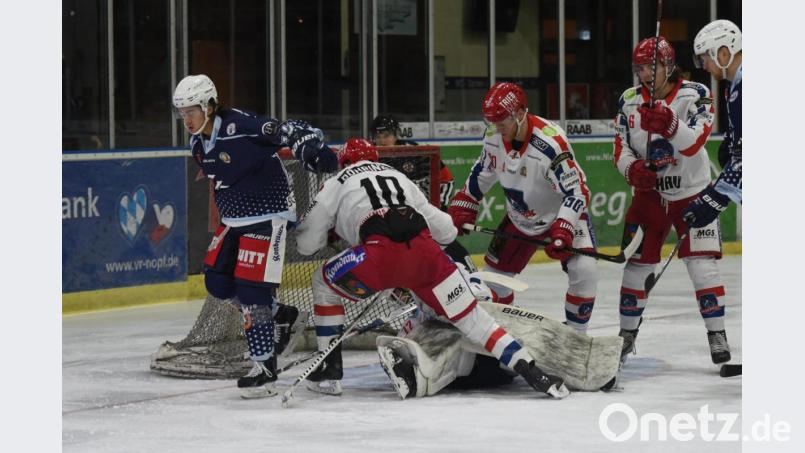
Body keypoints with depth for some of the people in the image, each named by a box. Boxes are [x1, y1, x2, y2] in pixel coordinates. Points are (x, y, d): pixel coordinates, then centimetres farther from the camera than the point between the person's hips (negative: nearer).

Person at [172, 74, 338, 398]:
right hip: (234, 219, 9)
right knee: (217, 280, 9)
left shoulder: (241, 127, -23)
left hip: (268, 216, -9)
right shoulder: (198, 143, 5)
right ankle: (276, 313, 30)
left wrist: (312, 150, -45)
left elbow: (289, 131, -28)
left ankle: (265, 369, -9)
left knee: (251, 289, -14)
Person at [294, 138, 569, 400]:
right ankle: (531, 372, -4)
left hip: (381, 255, -3)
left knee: (325, 283, 24)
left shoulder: (337, 184, 24)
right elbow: (445, 230, 34)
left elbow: (306, 243, 23)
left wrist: (329, 234, 44)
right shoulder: (398, 177, 36)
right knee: (471, 317, 12)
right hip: (425, 253, 4)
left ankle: (329, 372, 21)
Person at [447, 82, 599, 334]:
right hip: (520, 217, 6)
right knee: (495, 271, 8)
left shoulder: (550, 142, -33)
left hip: (562, 215, -6)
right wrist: (461, 210, 7)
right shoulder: (494, 138, -12)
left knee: (584, 271, -24)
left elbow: (576, 192, -32)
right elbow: (482, 174, 9)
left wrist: (562, 232, -41)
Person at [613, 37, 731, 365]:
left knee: (701, 264, -10)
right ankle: (627, 335, 17)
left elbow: (694, 143, -26)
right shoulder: (629, 100, -2)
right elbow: (621, 146, 0)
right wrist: (631, 168, -21)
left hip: (692, 193, -3)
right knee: (636, 263, 4)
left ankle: (717, 335, -3)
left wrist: (670, 125, -45)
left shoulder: (695, 95, -14)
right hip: (649, 192, 3)